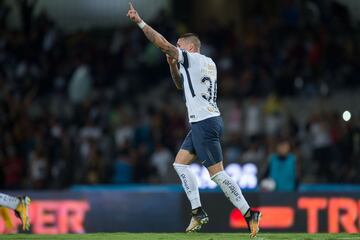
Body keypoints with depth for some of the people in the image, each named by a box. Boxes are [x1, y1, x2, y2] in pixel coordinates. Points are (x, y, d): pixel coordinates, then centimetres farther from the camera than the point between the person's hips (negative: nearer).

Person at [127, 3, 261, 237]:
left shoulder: (192, 58, -8)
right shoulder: (208, 63, 18)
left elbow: (163, 43, -15)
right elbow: (182, 85, 33)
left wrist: (140, 21, -10)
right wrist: (173, 65, 16)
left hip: (205, 123, -10)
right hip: (203, 122, 10)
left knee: (217, 173, -10)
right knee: (180, 163, 13)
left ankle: (249, 214, -10)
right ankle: (198, 211, 8)